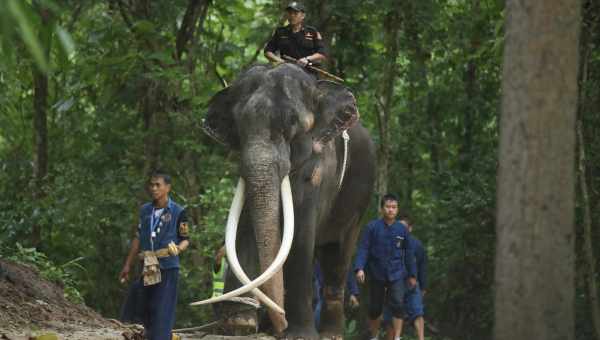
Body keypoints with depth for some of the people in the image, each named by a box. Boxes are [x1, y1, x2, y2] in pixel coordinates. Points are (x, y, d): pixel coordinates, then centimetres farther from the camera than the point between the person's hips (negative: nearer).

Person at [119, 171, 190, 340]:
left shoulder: (178, 212, -3)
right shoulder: (145, 210, 12)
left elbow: (185, 239, 1)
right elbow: (138, 238, 17)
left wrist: (178, 248, -22)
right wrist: (128, 265, 17)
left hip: (168, 268, -5)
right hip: (148, 269, 5)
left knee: (163, 312, -10)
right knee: (147, 311, 9)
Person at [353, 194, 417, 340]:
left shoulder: (402, 229, 3)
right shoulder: (372, 227, -4)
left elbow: (408, 253, 10)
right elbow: (363, 249, -7)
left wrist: (412, 275, 13)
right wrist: (359, 268, -20)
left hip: (396, 275, 0)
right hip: (376, 275, 0)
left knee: (398, 304, -15)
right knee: (375, 308, 9)